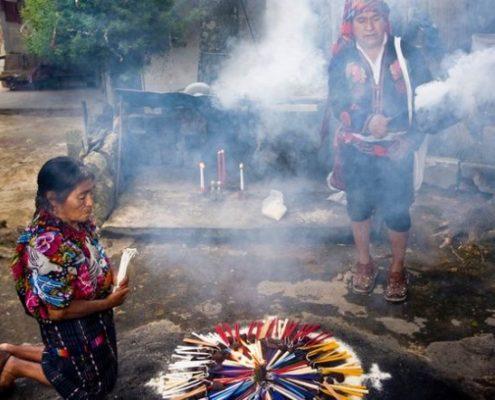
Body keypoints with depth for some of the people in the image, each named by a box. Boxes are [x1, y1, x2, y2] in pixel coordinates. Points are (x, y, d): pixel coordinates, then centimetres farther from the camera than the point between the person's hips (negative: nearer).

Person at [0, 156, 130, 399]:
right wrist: (108, 302, -19)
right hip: (69, 327, -7)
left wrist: (112, 277, -9)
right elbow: (57, 311, -26)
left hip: (91, 316, 7)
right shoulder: (49, 245, -35)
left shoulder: (78, 222, -11)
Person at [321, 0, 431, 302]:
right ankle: (365, 263, 36)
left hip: (396, 151, -1)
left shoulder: (406, 55, -4)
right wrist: (367, 122, -24)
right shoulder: (342, 60, -2)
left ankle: (398, 268, 27)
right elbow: (338, 105, -9)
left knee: (397, 211, 4)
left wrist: (412, 139, -13)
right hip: (357, 150, 1)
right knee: (359, 208, 14)